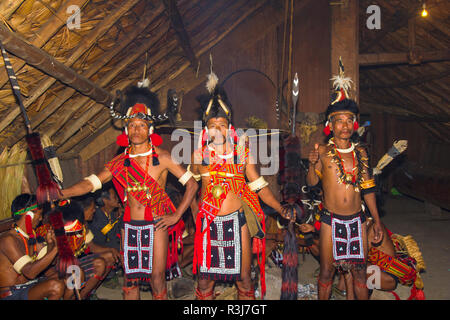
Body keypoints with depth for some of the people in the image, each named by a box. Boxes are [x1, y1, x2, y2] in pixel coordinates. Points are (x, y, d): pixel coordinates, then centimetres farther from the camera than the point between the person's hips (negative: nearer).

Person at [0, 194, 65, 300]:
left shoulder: (31, 235, 7)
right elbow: (30, 272, -29)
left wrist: (50, 243, -9)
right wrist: (56, 248, -30)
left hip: (31, 285, 8)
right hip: (13, 294, -8)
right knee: (56, 286, -31)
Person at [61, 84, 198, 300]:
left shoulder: (162, 157, -4)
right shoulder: (121, 161, 6)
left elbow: (192, 184, -4)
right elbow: (92, 183, 2)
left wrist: (177, 215, -7)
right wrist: (60, 193, -11)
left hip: (156, 225, -3)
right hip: (130, 225, 4)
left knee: (157, 277, -2)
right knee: (130, 277, 10)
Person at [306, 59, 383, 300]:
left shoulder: (360, 152, 5)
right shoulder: (323, 151, -5)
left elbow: (367, 188, 10)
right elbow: (312, 182, -6)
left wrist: (376, 220, 11)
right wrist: (312, 164, -26)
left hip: (357, 220, 3)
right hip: (331, 220, -3)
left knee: (359, 272, 12)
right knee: (327, 271, 8)